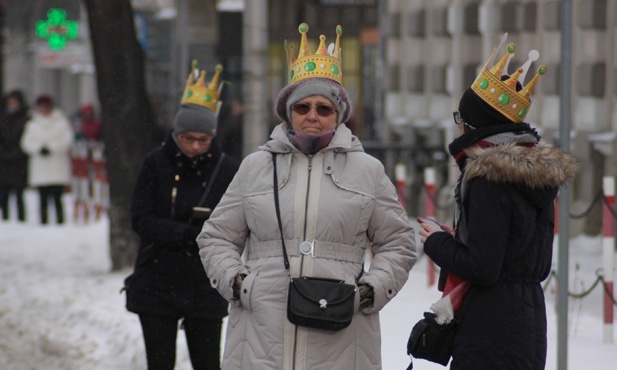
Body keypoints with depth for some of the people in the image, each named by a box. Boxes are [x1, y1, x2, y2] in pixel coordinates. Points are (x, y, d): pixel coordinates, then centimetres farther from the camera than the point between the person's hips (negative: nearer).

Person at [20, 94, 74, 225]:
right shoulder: (33, 124, 13)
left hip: (58, 167, -2)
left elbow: (67, 140, -3)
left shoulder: (61, 122, 6)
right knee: (43, 198, -1)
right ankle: (43, 220, 1)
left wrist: (51, 147, -14)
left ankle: (60, 219, -5)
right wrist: (39, 148, -12)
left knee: (57, 198, -7)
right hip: (40, 168, 2)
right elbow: (27, 142, 6)